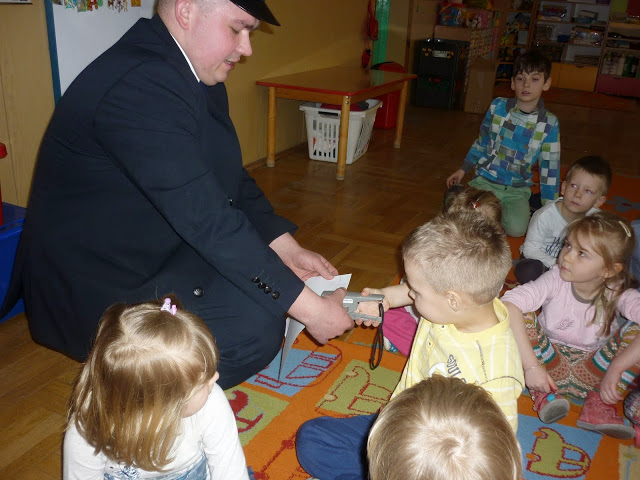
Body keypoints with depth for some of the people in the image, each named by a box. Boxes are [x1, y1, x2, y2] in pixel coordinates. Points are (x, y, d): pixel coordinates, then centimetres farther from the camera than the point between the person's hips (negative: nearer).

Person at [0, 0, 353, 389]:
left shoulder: (193, 76, 3)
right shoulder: (140, 83, -29)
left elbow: (230, 180, 8)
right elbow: (205, 218, -33)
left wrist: (288, 249, -4)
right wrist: (309, 307, -28)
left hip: (156, 251, 10)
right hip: (96, 286, -10)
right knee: (256, 327, -23)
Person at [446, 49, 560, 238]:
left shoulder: (550, 123, -6)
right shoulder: (498, 106, -4)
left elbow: (550, 166, -2)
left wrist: (549, 206, -3)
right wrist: (463, 169, 13)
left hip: (517, 189, 1)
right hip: (485, 180, 0)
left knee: (516, 228, -24)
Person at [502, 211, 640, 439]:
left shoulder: (619, 294, -15)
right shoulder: (556, 279, -20)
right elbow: (508, 304, -35)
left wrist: (614, 369, -37)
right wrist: (531, 366, -38)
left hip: (591, 372, 1)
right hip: (549, 363, -1)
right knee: (521, 316, -28)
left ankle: (598, 403, -11)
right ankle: (544, 392, -13)